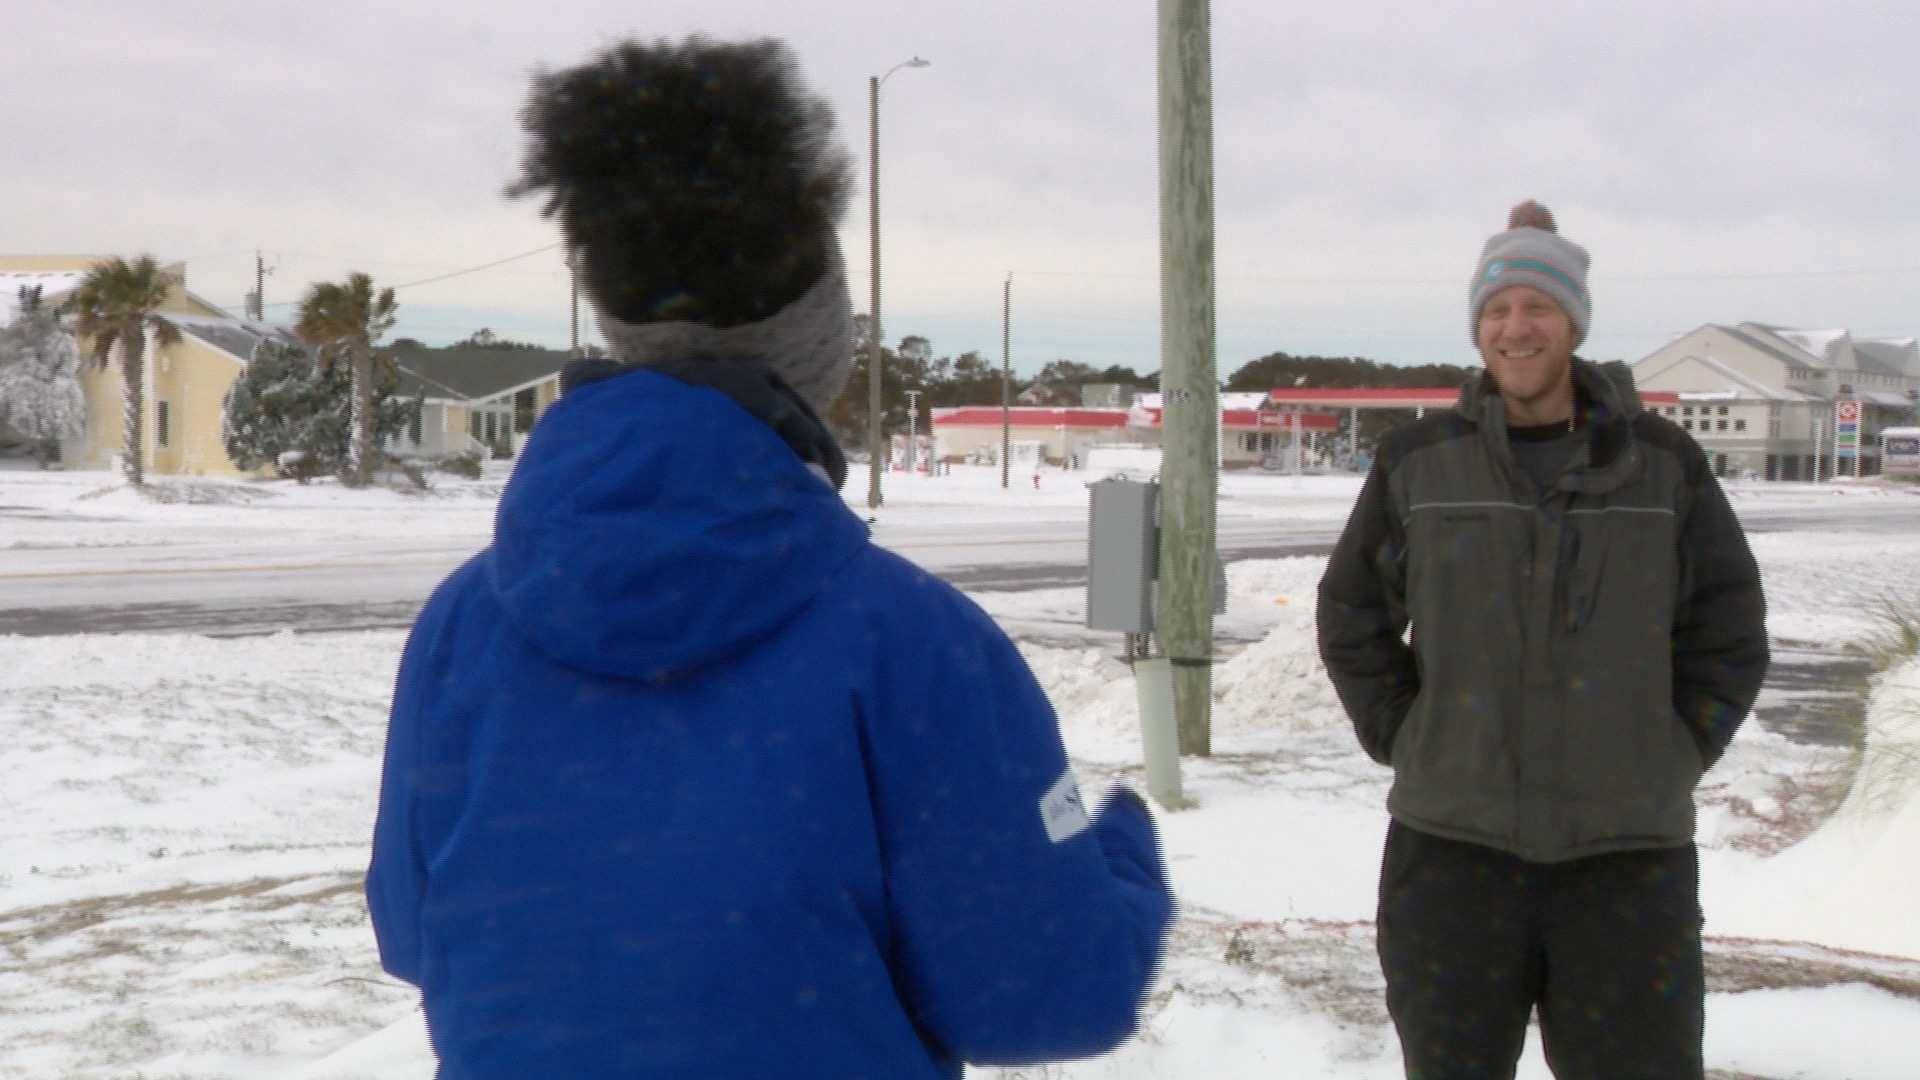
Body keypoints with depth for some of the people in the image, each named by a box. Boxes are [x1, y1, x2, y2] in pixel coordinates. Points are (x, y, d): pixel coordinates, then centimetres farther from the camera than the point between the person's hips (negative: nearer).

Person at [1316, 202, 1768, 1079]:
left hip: (1629, 853, 0)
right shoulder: (1416, 463, 4)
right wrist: (1404, 741, 4)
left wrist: (1670, 757, 2)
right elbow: (1350, 620, 13)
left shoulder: (1663, 464, 4)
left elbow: (1730, 635, 9)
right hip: (1450, 849, 1)